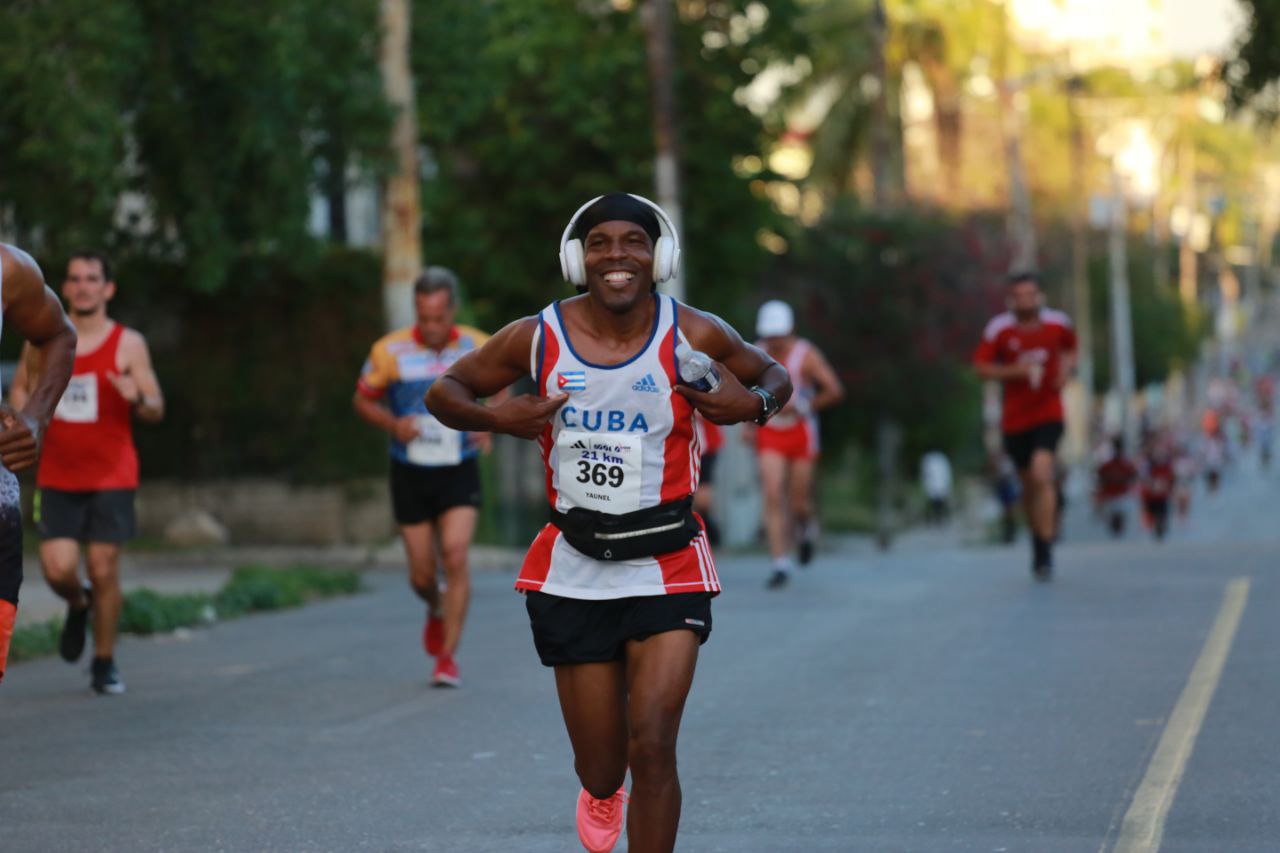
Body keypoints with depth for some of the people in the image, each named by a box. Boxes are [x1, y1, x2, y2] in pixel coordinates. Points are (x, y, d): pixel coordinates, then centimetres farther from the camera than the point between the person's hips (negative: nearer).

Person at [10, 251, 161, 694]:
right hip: (57, 476, 2)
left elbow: (156, 410, -3)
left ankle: (104, 663, 14)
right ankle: (78, 605, 27)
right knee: (58, 569, -10)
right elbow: (21, 386, 21)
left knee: (104, 569, -3)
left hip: (112, 477, -2)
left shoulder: (128, 344, -2)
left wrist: (138, 399, -25)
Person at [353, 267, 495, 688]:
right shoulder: (390, 351, -9)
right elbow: (363, 400, 4)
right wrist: (393, 424, -16)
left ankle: (447, 657, -11)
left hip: (459, 472, -1)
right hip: (410, 474, 1)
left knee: (455, 555, -19)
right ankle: (436, 609, 41)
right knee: (421, 574, 4)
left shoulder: (478, 347, -6)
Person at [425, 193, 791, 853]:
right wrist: (496, 418, -13)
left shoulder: (693, 336, -5)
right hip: (574, 572, 1)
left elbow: (773, 376, 12)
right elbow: (444, 392, 9)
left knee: (652, 747, -14)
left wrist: (753, 404, -12)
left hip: (667, 571, -1)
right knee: (599, 768, 9)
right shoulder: (537, 339, -3)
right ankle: (601, 793, 48)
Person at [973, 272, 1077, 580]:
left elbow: (1070, 348, 20)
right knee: (1029, 483, 11)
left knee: (1042, 474, -20)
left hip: (1048, 414, -1)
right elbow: (982, 368, -3)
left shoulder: (1058, 323, -1)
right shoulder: (998, 329, -6)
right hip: (1015, 418, 1)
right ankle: (1038, 536, 36)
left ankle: (1045, 551, -17)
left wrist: (1066, 368, -1)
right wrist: (1015, 370, -19)